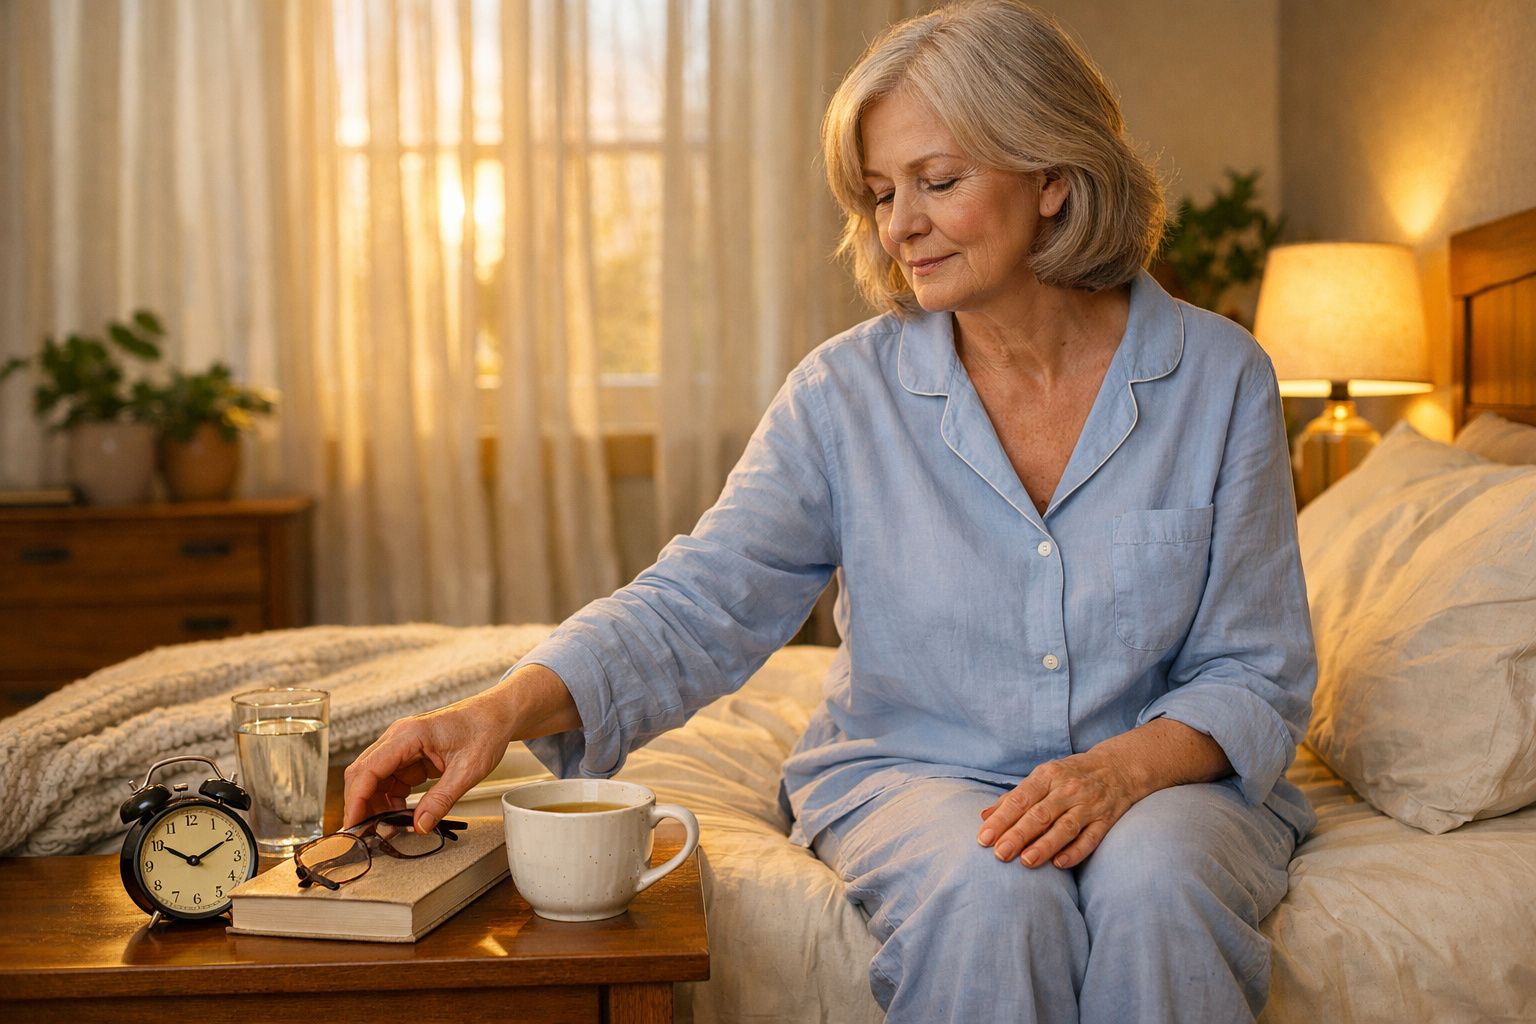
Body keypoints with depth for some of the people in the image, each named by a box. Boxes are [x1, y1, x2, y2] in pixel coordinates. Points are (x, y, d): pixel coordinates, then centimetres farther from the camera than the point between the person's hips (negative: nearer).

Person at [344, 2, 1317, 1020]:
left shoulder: (1218, 377, -3)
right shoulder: (845, 394, -4)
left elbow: (1256, 676, -1)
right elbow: (695, 606, -11)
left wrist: (1122, 768, -21)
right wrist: (505, 707, -28)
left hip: (1169, 776, 0)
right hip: (912, 775, 0)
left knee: (1152, 882, -33)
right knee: (990, 891, -32)